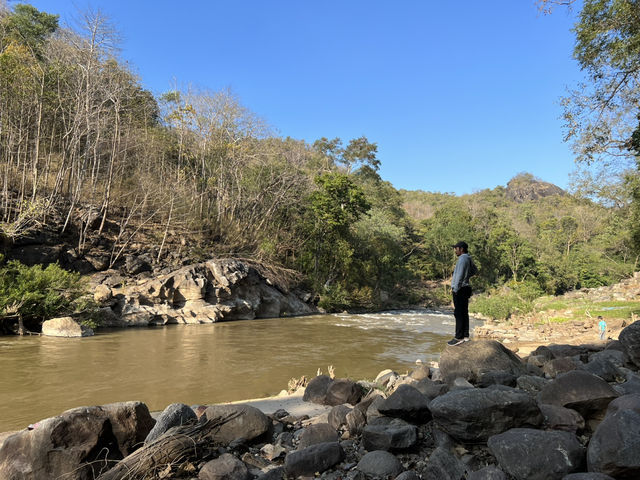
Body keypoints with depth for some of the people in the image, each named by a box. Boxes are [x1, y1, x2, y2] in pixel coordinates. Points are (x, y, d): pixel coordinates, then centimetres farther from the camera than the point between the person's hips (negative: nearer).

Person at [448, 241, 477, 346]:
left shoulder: (462, 259, -14)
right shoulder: (468, 259, 15)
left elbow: (459, 276, -20)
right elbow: (475, 270, 32)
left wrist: (455, 289, -18)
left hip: (460, 289, -10)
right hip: (465, 289, 10)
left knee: (459, 314, -9)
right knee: (464, 313, 12)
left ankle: (459, 337, -8)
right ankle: (465, 336, 16)